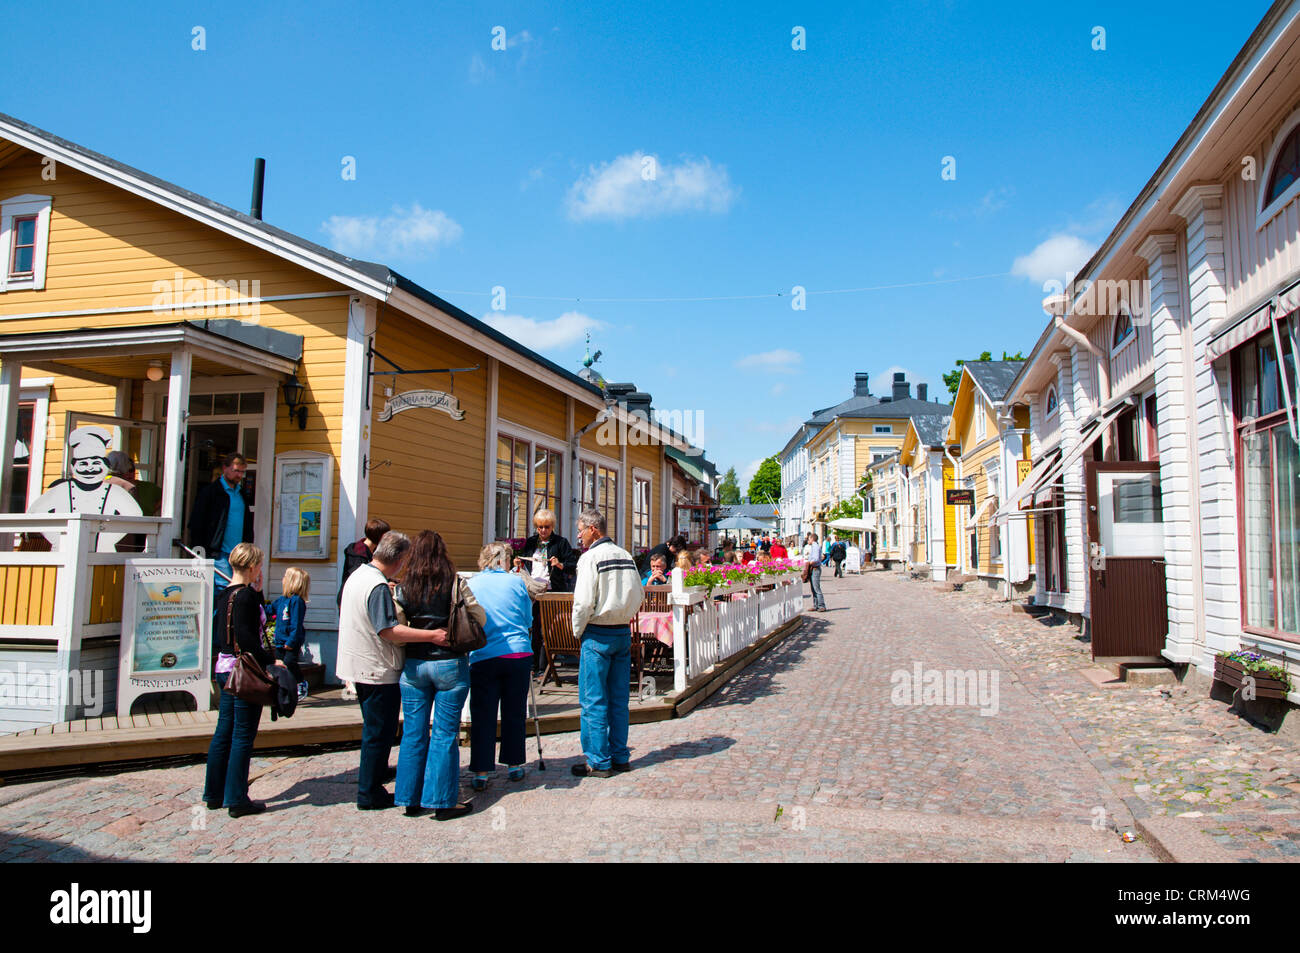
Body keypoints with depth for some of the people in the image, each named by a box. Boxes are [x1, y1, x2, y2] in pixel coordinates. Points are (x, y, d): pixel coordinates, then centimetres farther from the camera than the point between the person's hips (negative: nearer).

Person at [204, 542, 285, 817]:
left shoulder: (226, 594, 10)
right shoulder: (246, 595, -16)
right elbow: (246, 637, -23)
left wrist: (257, 592, 14)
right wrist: (270, 661, -19)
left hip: (225, 668, 9)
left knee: (224, 732, 16)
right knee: (243, 736, -2)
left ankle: (214, 794, 25)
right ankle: (237, 800, 4)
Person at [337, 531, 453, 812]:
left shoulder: (357, 575, 8)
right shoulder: (378, 587, -23)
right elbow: (388, 630, -30)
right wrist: (431, 635, -30)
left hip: (360, 665, 10)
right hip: (379, 671, -10)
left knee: (374, 729, 25)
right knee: (379, 733, 1)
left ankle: (377, 771, 41)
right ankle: (370, 794, 9)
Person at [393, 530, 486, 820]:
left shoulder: (403, 587, -1)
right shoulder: (456, 584, -7)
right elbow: (480, 619, -3)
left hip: (413, 665, 3)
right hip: (449, 664, -3)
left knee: (413, 733, 11)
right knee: (445, 734, 4)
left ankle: (411, 799, 18)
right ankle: (442, 801, 8)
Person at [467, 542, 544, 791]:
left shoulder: (470, 585, 4)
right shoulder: (517, 582, 3)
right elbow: (528, 620, 11)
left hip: (483, 658, 0)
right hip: (519, 654, 1)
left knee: (482, 716, 5)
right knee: (514, 713, 12)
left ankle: (481, 772, 6)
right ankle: (514, 764, 22)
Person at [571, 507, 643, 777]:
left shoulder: (591, 557, -12)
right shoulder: (625, 555, 8)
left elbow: (584, 601, -16)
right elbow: (639, 594, 13)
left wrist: (578, 632, -3)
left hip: (598, 634, -7)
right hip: (624, 633, 7)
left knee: (593, 701, 1)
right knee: (619, 699, 13)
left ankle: (598, 762, 5)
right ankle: (620, 757, 19)